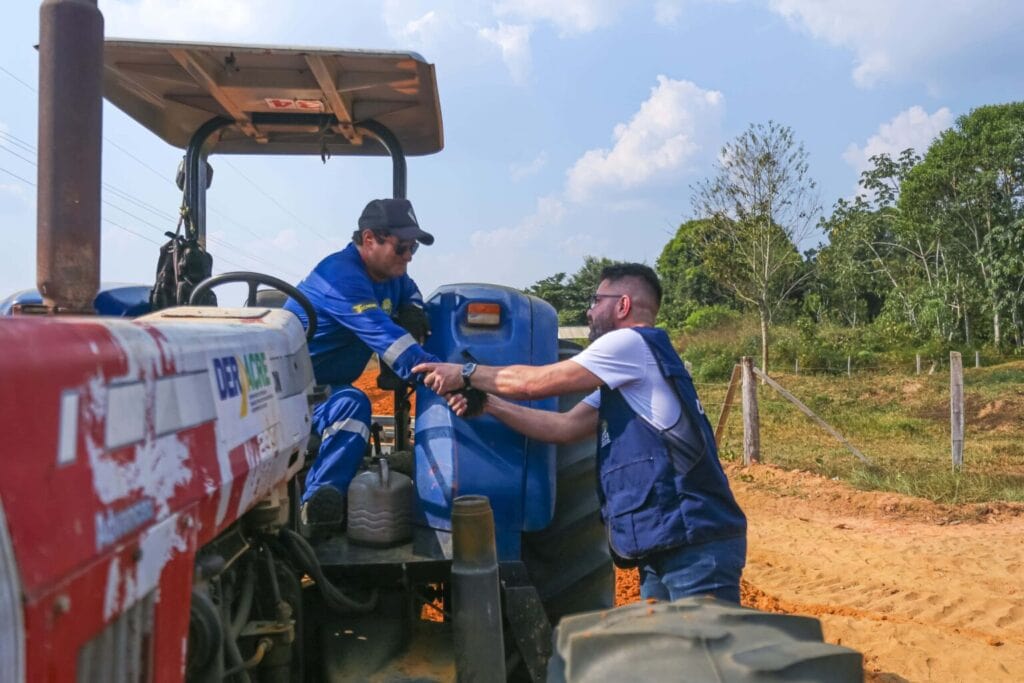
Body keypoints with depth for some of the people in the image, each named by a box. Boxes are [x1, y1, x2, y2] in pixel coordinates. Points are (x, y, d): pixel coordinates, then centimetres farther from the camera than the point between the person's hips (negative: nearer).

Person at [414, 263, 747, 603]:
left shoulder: (632, 343, -9)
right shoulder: (626, 375, 20)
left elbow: (535, 382, -10)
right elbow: (564, 426, 11)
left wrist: (466, 374, 2)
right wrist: (486, 403, 5)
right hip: (667, 543, 10)